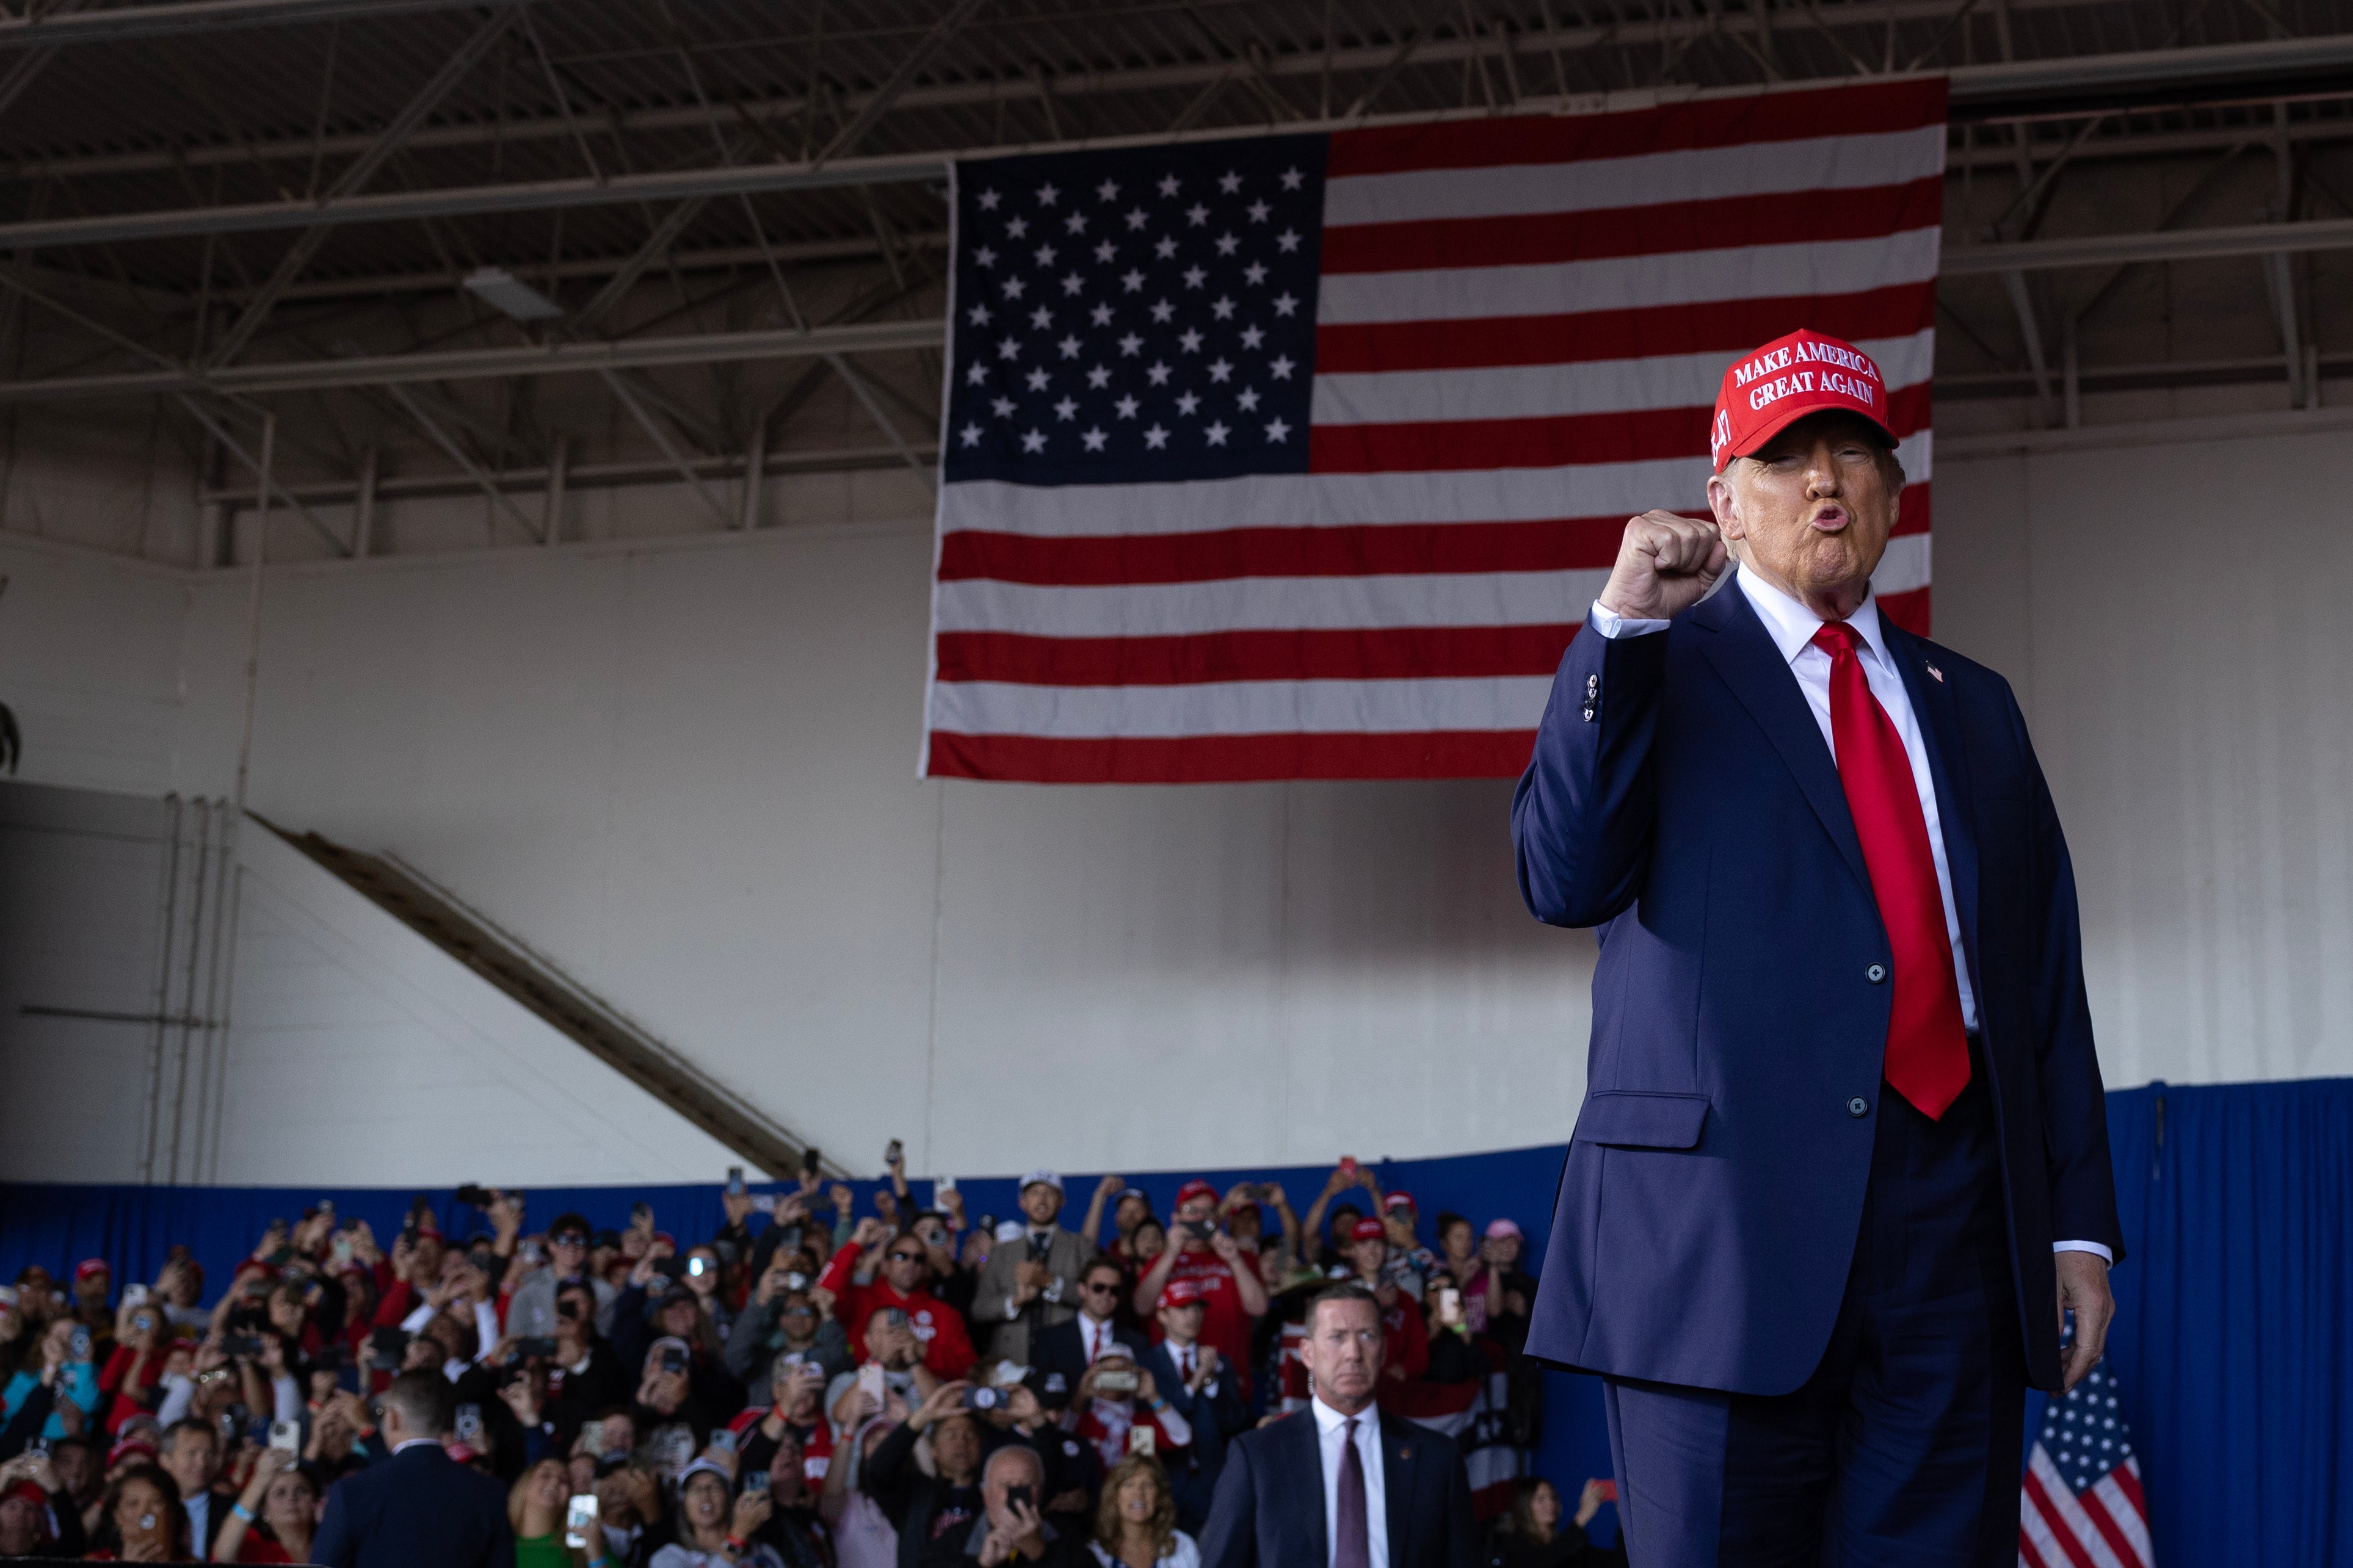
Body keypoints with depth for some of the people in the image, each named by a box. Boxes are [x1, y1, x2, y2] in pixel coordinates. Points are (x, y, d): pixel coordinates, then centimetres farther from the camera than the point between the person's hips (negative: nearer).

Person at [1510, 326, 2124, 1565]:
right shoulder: (1657, 673, 10)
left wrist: (2079, 1222, 10)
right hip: (1728, 1217, -4)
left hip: (1956, 1228, 4)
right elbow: (1563, 882, -7)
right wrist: (1622, 624, -11)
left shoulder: (1971, 707, 22)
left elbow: (2047, 974, 18)